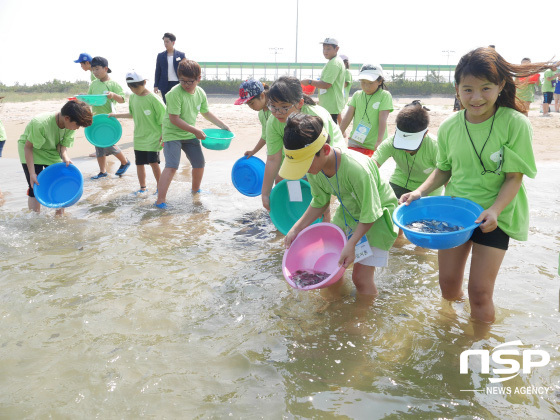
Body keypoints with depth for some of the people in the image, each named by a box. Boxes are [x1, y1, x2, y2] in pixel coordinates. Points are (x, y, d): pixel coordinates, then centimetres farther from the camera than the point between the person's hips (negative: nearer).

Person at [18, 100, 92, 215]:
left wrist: (65, 158, -35)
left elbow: (62, 145, -12)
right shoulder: (40, 124, -35)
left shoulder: (70, 126, -18)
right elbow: (28, 147, -26)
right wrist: (32, 173, -28)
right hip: (32, 151, -5)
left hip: (52, 152, 5)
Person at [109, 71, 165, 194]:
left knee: (153, 162, -6)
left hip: (153, 137, -6)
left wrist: (162, 136, -13)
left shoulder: (153, 99, -13)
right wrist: (116, 115, 20)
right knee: (139, 163, 9)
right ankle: (143, 187, 24)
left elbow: (163, 118, -11)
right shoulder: (132, 98, 6)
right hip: (138, 137, 6)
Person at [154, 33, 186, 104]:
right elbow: (158, 71, 9)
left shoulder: (181, 55, 2)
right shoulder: (160, 56, 6)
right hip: (165, 85, 2)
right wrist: (156, 85, 5)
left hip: (177, 84, -2)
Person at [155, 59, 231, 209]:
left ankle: (195, 189, 37)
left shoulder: (200, 93, -1)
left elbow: (206, 113, 15)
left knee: (199, 163, 12)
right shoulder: (175, 93, -22)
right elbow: (174, 119, -24)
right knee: (171, 166, -18)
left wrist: (223, 126, 12)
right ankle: (160, 200, -14)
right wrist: (195, 131, -23)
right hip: (172, 134, -7)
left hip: (190, 135, 7)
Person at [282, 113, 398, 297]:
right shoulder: (314, 168, -17)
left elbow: (370, 214, -26)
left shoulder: (356, 169, -38)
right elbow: (320, 202, 0)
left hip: (377, 215, -6)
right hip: (349, 212, 6)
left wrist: (351, 244, -31)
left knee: (361, 278, -8)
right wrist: (296, 229, -8)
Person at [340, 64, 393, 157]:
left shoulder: (384, 95, -5)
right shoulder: (357, 95, 6)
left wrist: (379, 141, -24)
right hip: (355, 142, 3)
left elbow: (382, 120, -14)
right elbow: (347, 117, 3)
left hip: (373, 146, -3)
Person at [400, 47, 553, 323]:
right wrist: (420, 191, -9)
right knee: (448, 285, 11)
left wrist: (494, 210, -27)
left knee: (480, 292, -1)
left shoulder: (515, 124, -14)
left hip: (494, 217, -3)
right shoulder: (449, 127, -4)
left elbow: (514, 177, -12)